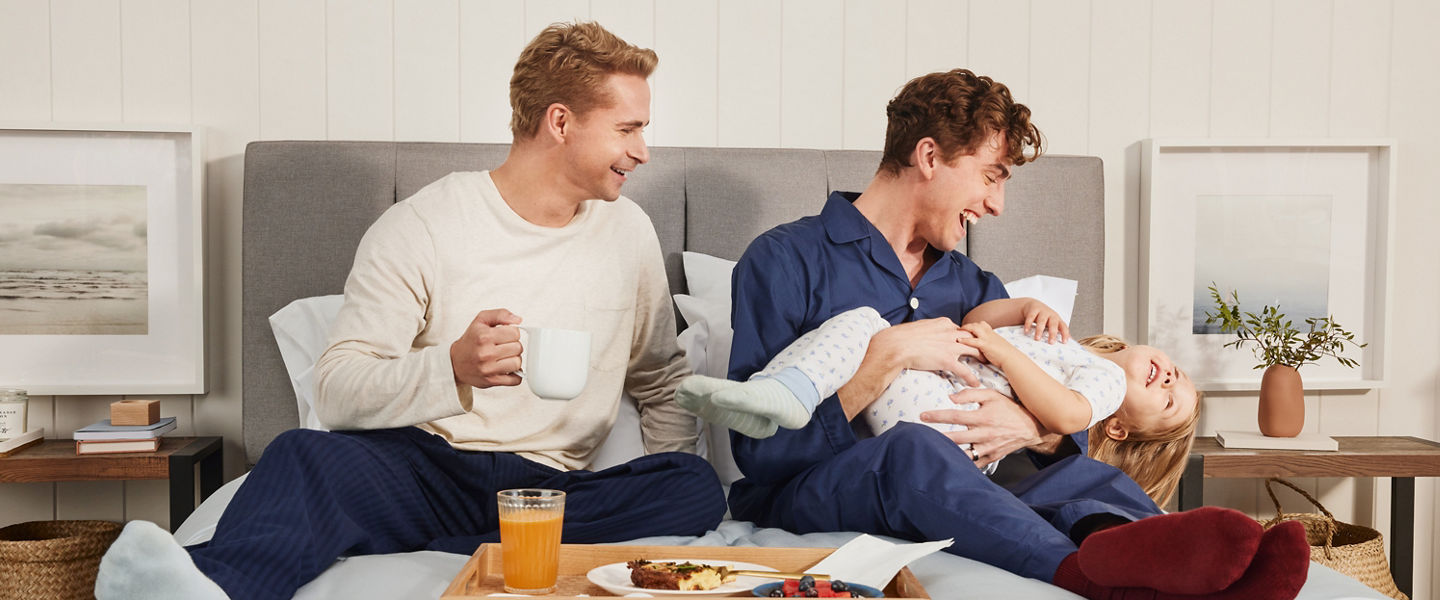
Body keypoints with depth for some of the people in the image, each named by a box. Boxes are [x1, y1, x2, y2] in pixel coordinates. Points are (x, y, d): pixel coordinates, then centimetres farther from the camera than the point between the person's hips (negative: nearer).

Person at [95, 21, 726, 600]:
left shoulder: (628, 233, 12)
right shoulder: (420, 226, 0)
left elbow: (663, 383, 22)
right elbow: (338, 389, -6)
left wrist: (658, 496, 5)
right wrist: (453, 369, -26)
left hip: (550, 489, 3)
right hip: (420, 467, -2)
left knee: (699, 486, -26)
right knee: (304, 454, -31)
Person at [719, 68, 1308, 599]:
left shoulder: (973, 287, 19)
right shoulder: (785, 260, -2)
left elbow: (1073, 431, 14)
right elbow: (759, 451, -12)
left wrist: (1031, 429, -11)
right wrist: (887, 355, -17)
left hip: (938, 507, 5)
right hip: (801, 501, -4)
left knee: (1091, 477, -22)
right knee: (914, 447, -36)